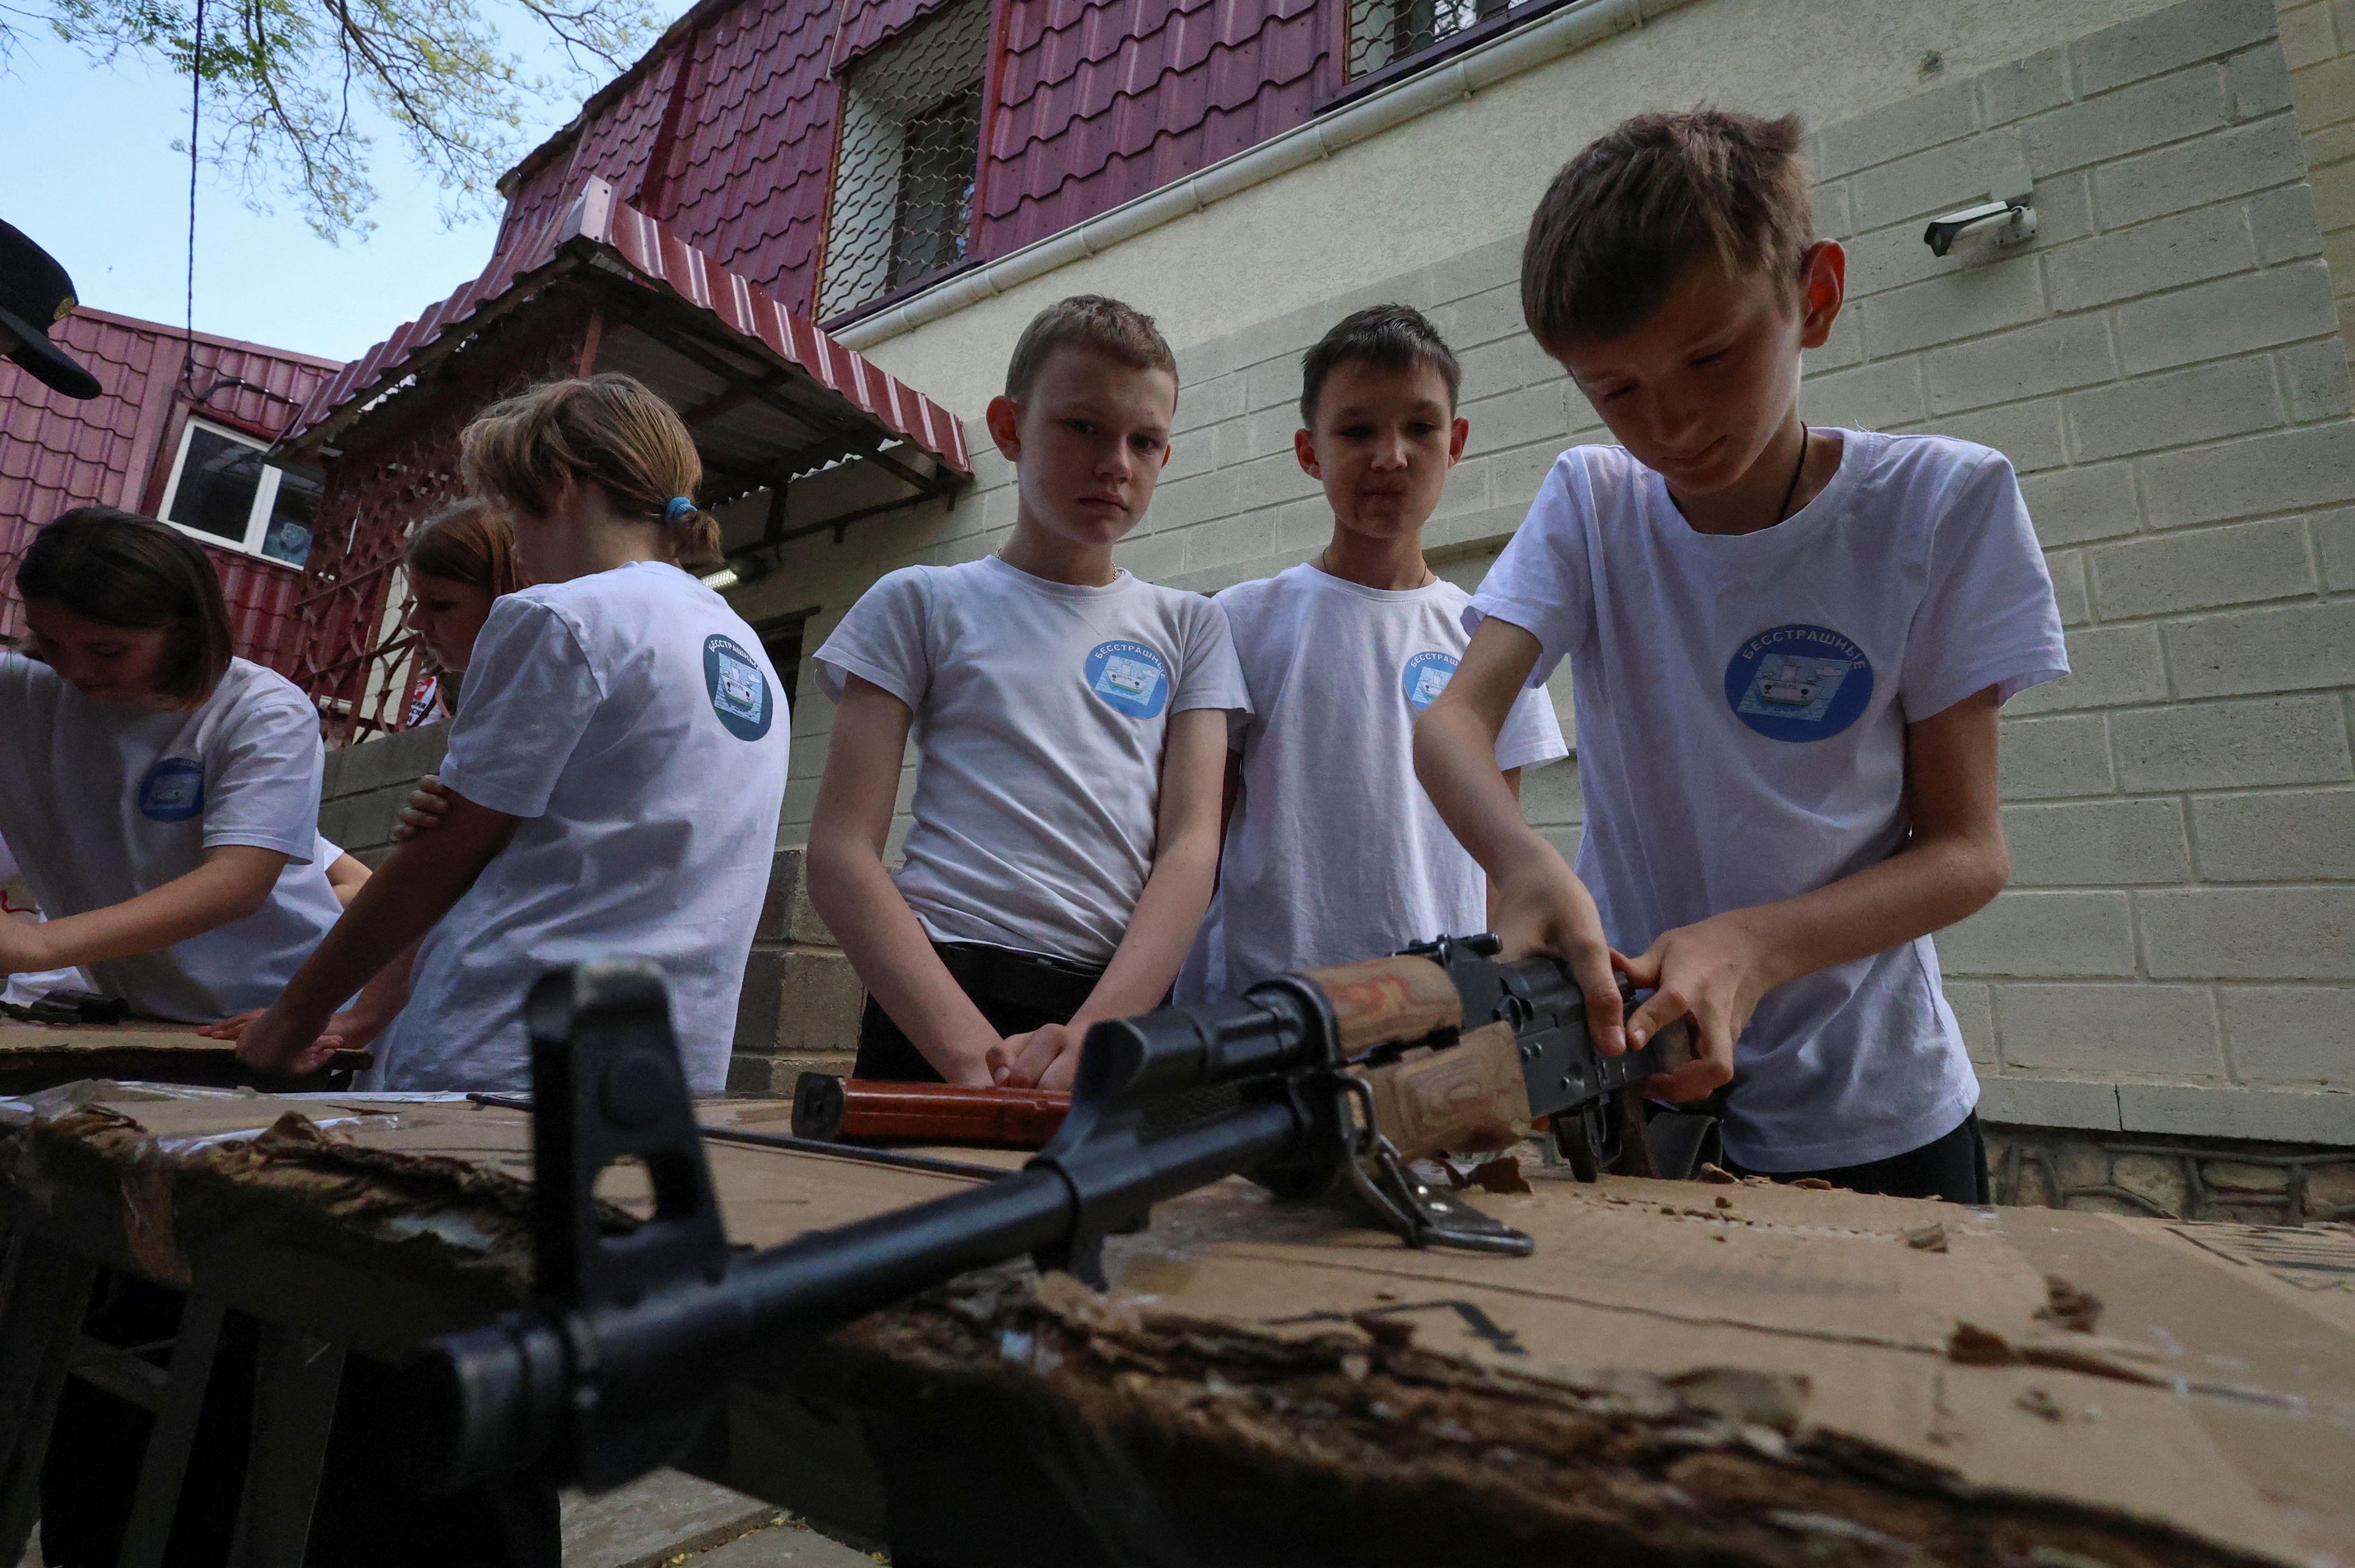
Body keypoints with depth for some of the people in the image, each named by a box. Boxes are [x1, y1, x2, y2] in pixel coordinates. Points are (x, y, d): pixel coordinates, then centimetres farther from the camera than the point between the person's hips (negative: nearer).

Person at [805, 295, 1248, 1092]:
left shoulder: (1188, 627, 12)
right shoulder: (923, 604, 7)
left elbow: (1190, 847, 2)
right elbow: (840, 854, -1)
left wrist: (1093, 1038, -14)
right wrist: (970, 1049, -15)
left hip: (1127, 1004, 2)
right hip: (938, 996, -2)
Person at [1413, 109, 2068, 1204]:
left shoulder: (1941, 505, -11)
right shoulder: (1590, 503, -6)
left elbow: (1967, 847, -11)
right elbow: (1455, 719, -20)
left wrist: (1755, 943, -29)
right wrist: (1526, 864, -41)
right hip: (1628, 1082, 1)